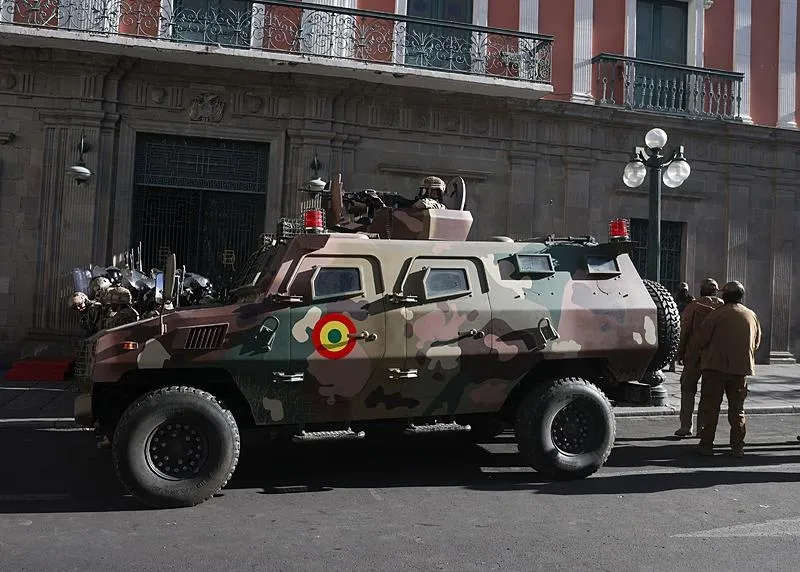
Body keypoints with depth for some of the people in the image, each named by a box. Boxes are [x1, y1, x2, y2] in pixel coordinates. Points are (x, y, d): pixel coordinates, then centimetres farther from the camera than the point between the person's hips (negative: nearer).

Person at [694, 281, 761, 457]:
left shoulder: (716, 315, -10)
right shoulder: (752, 315, 6)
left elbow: (701, 340, -9)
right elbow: (757, 342, 16)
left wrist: (707, 352, 12)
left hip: (716, 366, -4)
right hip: (742, 368, 4)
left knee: (710, 407, 3)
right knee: (737, 408, 13)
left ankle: (707, 444, 5)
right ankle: (738, 446, 14)